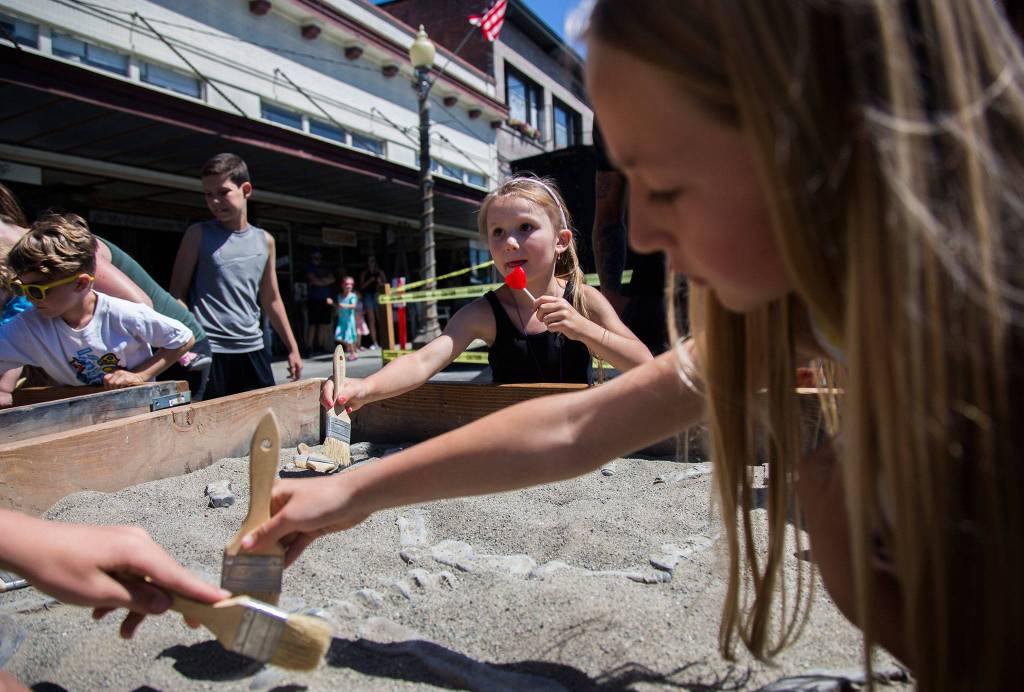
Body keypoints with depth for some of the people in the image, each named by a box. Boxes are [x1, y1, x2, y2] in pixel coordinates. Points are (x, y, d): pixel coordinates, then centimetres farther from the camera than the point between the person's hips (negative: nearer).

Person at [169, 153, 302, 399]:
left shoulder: (265, 241, 10)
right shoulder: (198, 235, 1)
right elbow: (177, 295, 2)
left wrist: (292, 348, 16)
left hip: (252, 349, 4)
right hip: (209, 351, -3)